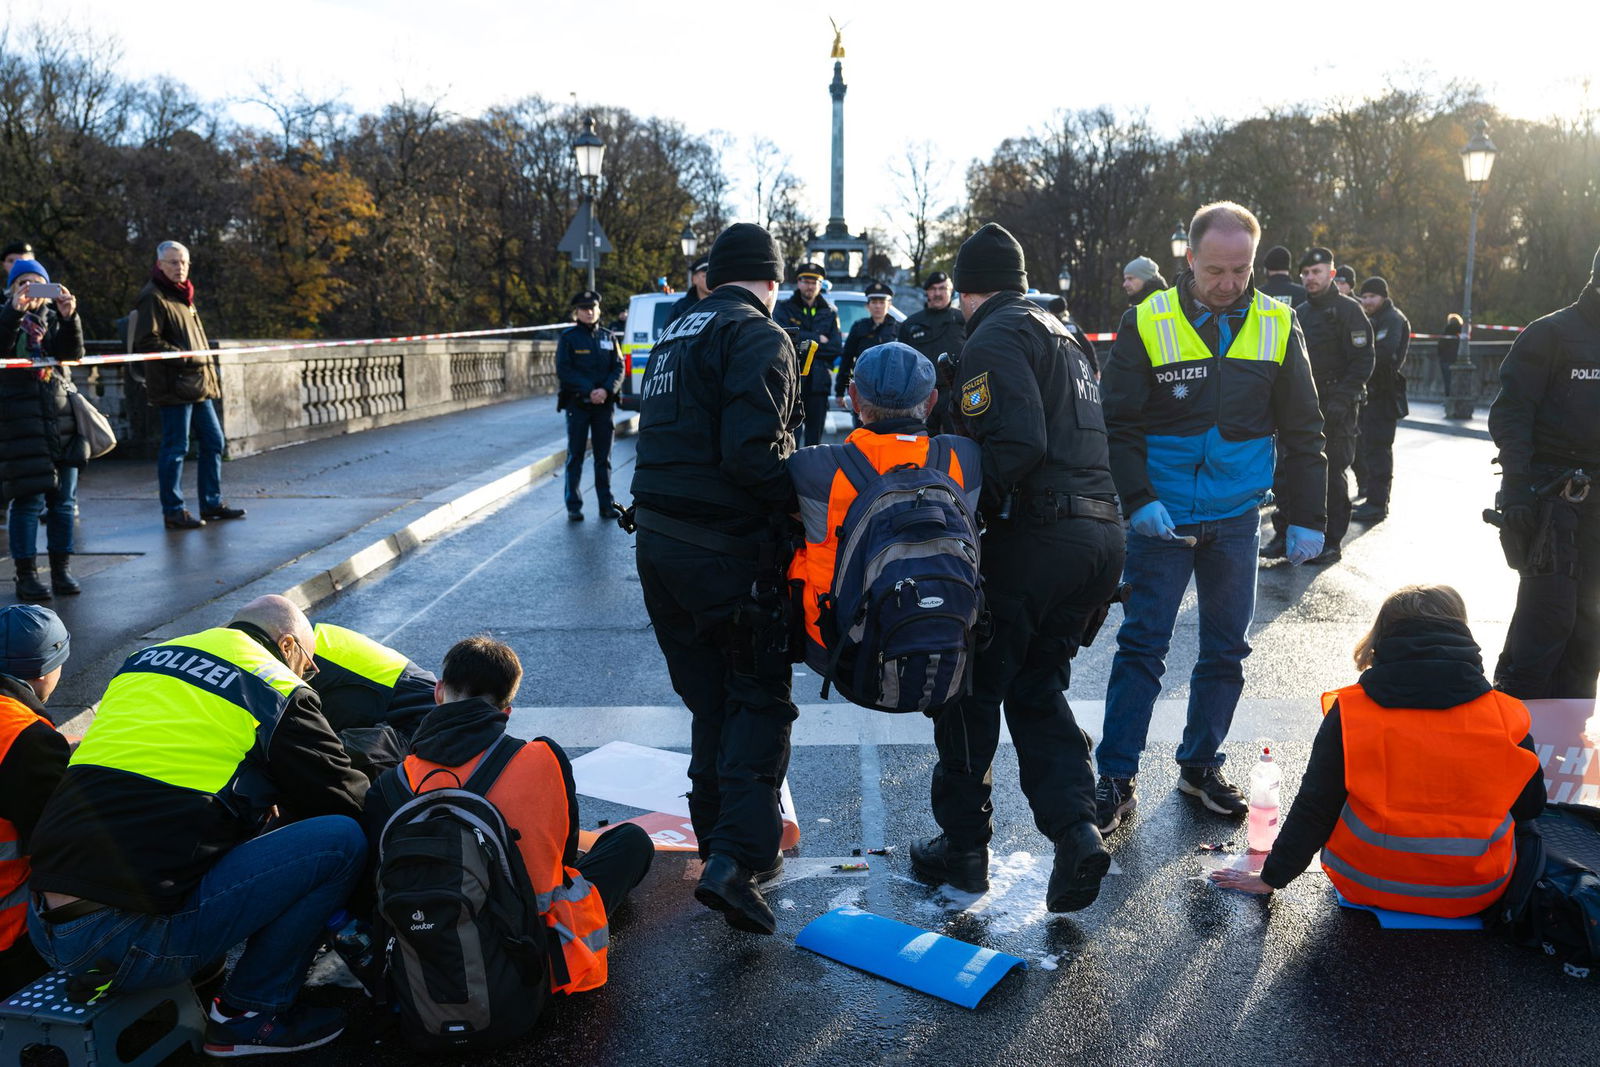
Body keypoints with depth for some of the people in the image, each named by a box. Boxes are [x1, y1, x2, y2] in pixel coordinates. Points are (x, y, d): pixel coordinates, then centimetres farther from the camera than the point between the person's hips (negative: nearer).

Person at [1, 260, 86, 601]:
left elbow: (72, 353, -3)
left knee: (64, 499, 6)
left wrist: (69, 317, -19)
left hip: (61, 416, 4)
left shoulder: (54, 318, 14)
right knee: (29, 499, -6)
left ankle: (62, 569, 15)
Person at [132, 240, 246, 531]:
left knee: (213, 441, 13)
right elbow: (147, 342, -18)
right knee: (175, 448, -4)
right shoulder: (153, 298, -9)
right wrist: (187, 357, -19)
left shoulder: (183, 297, 20)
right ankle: (173, 511, 4)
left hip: (199, 385, 9)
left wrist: (209, 373, 18)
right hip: (173, 386, -9)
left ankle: (212, 502, 23)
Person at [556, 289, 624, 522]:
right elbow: (563, 371, -7)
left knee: (604, 457, 7)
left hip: (604, 404, 3)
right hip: (577, 404, -3)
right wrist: (589, 391, -17)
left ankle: (606, 504, 14)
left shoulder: (608, 337, 10)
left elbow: (618, 368, 4)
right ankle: (573, 507, 7)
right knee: (575, 456, 2)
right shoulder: (568, 337, 0)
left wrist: (606, 390, -14)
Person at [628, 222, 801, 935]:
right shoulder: (758, 337, -9)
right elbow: (753, 451, -22)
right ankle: (737, 856, -6)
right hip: (727, 549, -8)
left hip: (658, 542, 8)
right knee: (760, 698, 3)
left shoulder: (676, 336, 19)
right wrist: (802, 500, -8)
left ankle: (718, 840, 27)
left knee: (710, 699, 17)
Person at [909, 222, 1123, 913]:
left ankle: (962, 845, 17)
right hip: (1102, 534, 9)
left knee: (974, 687, 6)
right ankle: (1074, 825, 3)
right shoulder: (1059, 333, 23)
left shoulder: (994, 338, -6)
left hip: (1036, 537, -9)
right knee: (1036, 689, 18)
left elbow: (1016, 444, -21)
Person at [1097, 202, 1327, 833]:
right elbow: (1118, 424, -6)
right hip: (1162, 518, -3)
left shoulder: (1277, 325, 1)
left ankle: (1201, 764, 27)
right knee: (1142, 645, -2)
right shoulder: (1147, 323, -7)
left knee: (1226, 649, 11)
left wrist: (1305, 517, 2)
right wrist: (1138, 498, -17)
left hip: (1237, 518, 3)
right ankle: (1116, 777, 7)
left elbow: (1302, 431, 6)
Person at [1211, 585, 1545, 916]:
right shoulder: (1505, 715, -8)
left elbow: (1314, 809, -7)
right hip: (1478, 894, 1)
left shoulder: (1349, 712, -12)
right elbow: (1530, 808, 6)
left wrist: (1272, 877, 5)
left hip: (1369, 887, -1)